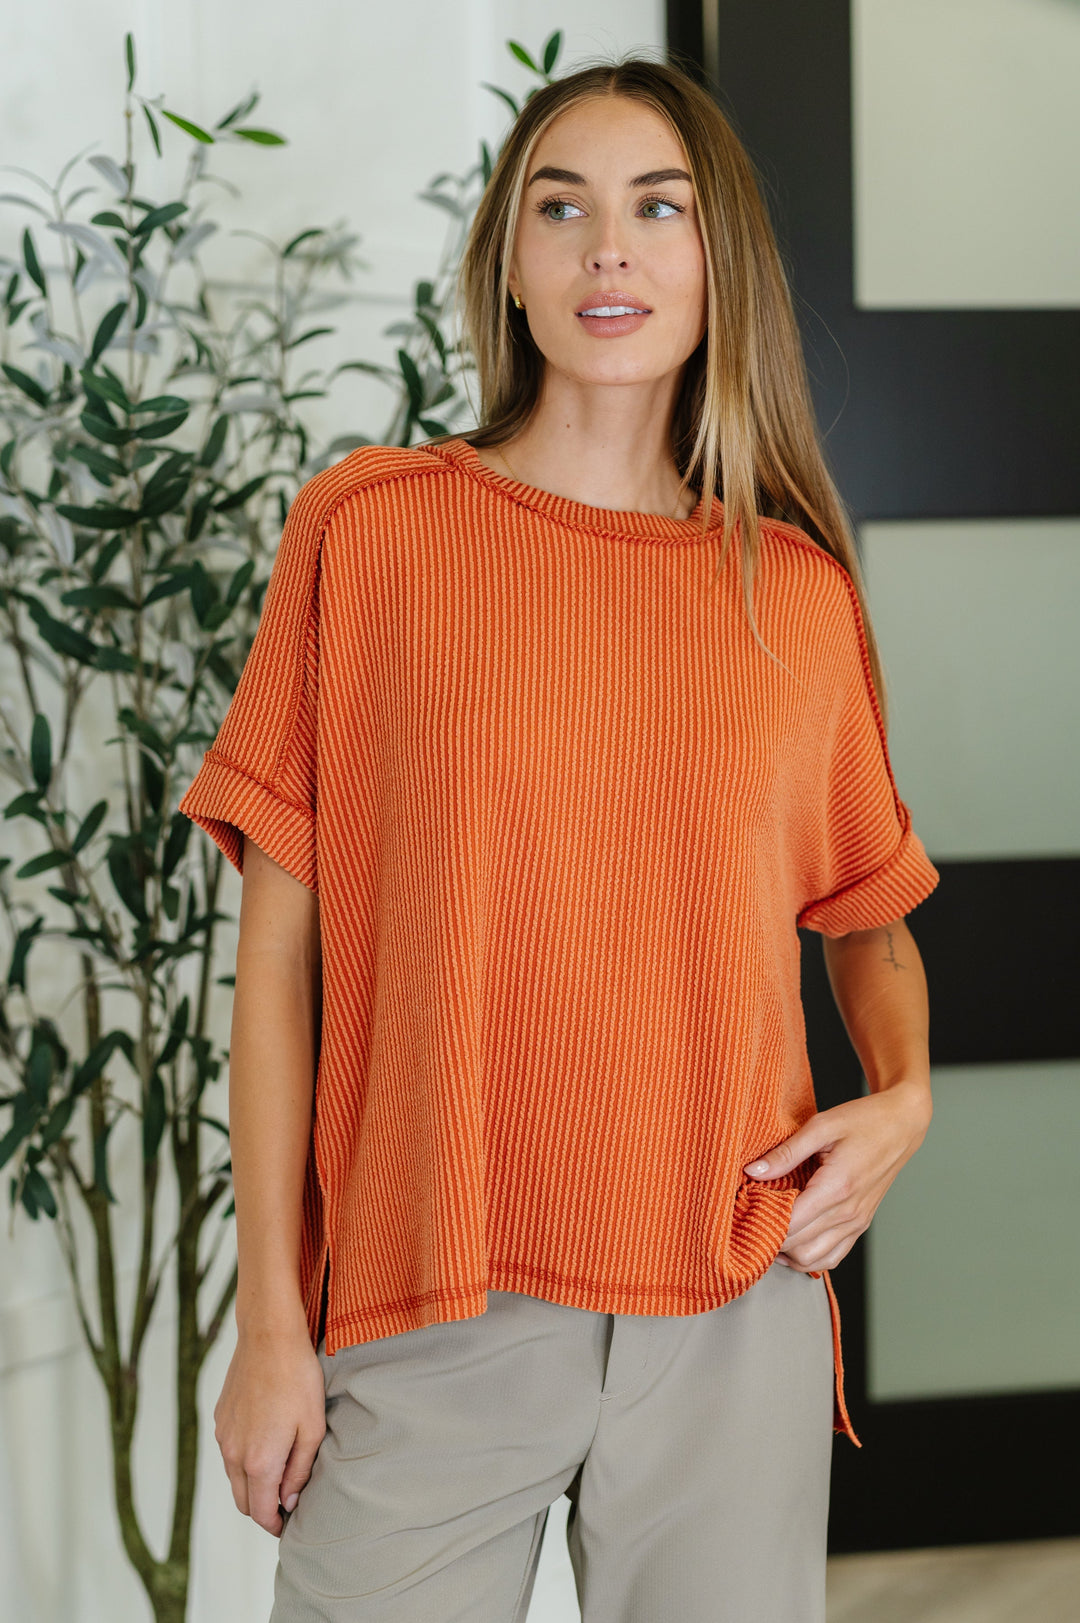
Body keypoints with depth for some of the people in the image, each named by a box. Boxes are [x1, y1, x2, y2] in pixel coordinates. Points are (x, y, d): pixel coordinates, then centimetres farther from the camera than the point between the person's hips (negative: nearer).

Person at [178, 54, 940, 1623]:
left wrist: (904, 1095, -2)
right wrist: (271, 1321, -3)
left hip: (733, 1316, 2)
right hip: (426, 1316, -2)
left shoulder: (803, 591, 6)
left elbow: (869, 913, 19)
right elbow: (282, 947, -1)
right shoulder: (369, 527, -1)